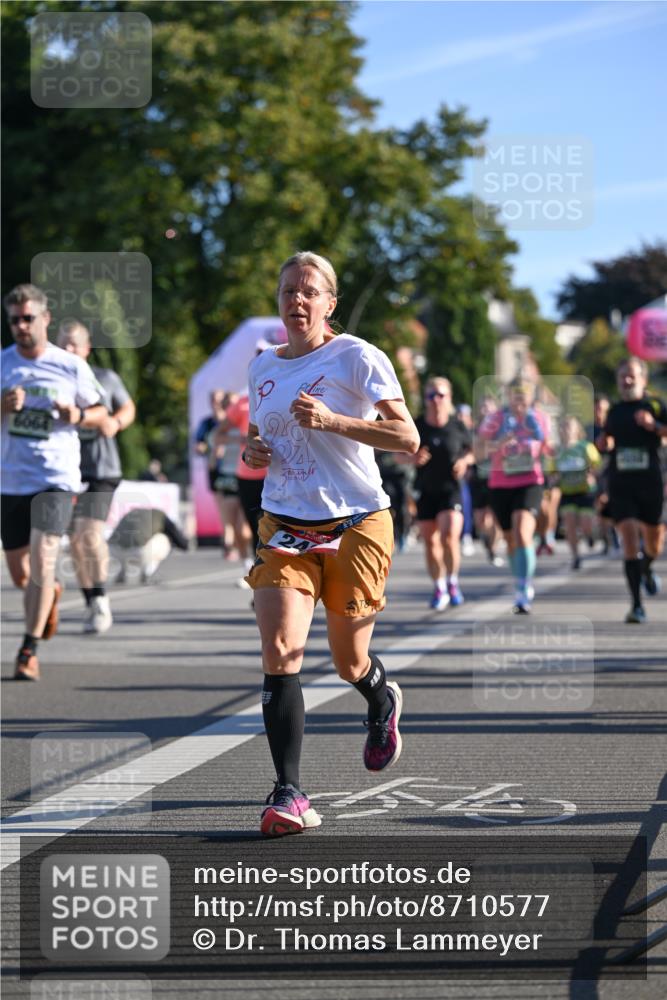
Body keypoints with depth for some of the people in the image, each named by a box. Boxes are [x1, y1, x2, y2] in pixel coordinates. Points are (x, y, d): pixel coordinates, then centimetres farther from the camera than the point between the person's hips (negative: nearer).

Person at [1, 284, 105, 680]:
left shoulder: (71, 366, -1)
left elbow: (100, 412, 10)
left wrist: (78, 414, -12)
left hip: (57, 477, -3)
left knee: (42, 560, -18)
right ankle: (51, 592, 47)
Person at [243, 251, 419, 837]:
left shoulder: (357, 357, -6)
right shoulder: (263, 367, 11)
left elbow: (408, 438, -12)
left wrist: (332, 421, -22)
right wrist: (252, 451, 3)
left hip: (356, 525, -3)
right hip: (285, 526, 3)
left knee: (349, 664, 7)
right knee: (279, 652, -17)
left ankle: (383, 700, 46)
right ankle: (289, 794, -18)